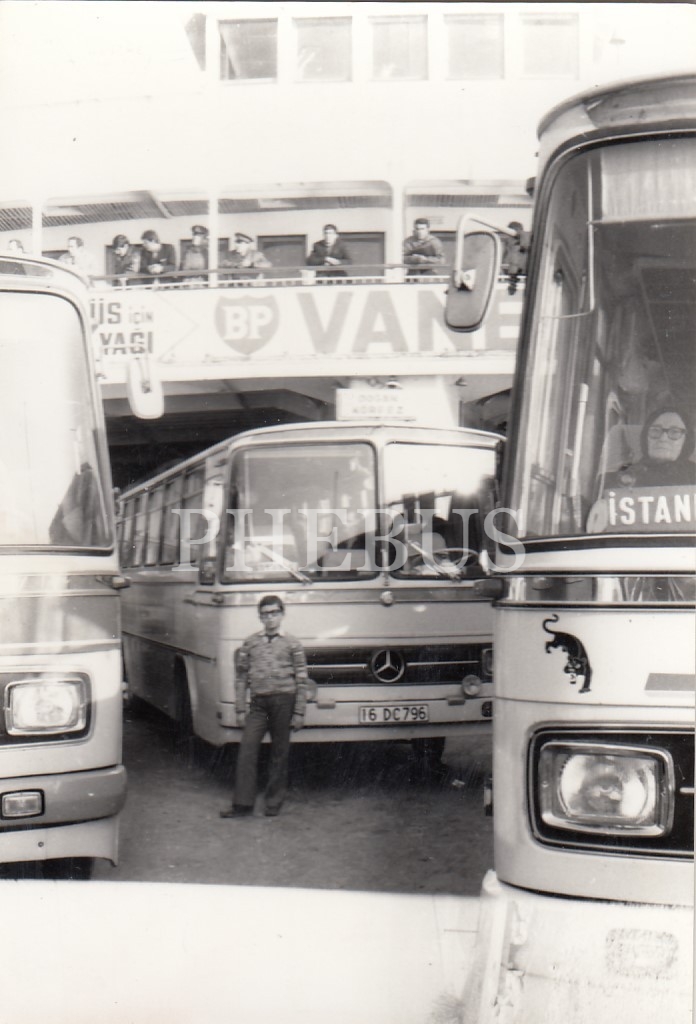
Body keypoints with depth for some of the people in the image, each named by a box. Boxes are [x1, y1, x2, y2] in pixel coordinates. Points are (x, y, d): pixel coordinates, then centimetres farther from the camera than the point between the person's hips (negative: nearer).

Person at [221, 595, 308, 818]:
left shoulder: (292, 644, 6)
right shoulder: (250, 643, 11)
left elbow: (301, 680, 4)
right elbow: (241, 678, 11)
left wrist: (299, 713, -2)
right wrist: (240, 710, 5)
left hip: (283, 700, -1)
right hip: (257, 702, 1)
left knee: (280, 753, 3)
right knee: (247, 751, -6)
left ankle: (274, 803, 14)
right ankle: (243, 804, -2)